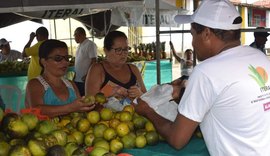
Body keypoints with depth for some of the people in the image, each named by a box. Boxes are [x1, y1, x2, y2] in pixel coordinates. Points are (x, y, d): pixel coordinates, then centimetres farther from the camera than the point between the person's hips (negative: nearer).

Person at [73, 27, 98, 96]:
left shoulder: (90, 44, -9)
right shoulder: (79, 46, 17)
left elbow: (93, 61, -15)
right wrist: (75, 74, 14)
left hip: (85, 80, -8)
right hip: (77, 79, 8)